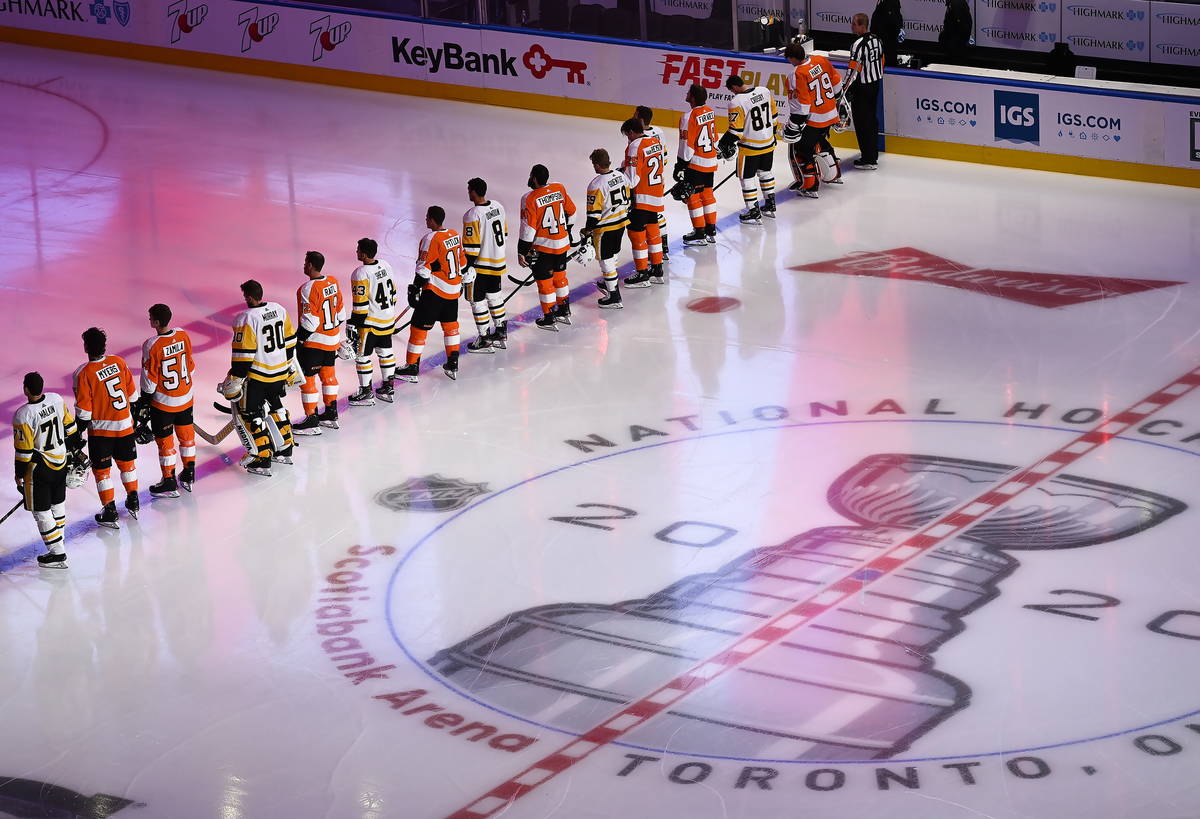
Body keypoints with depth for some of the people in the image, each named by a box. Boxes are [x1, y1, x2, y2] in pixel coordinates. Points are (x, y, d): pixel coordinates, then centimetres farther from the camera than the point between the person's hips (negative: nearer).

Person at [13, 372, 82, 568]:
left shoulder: (23, 415, -24)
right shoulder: (56, 399, -7)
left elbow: (24, 451, -18)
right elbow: (69, 426, 7)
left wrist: (19, 476, -6)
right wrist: (77, 447, 23)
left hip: (39, 468, -7)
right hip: (61, 461, 7)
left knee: (41, 511, 4)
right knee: (57, 503, 23)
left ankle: (57, 554, 6)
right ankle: (58, 542, 37)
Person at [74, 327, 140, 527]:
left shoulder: (84, 373, -18)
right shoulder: (119, 362, -6)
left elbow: (83, 411, -15)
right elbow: (132, 393, 5)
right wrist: (135, 415, 20)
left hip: (100, 429, -4)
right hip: (125, 425, 4)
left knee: (102, 469, 9)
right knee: (127, 462, 22)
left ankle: (110, 512, 11)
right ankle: (133, 503, 32)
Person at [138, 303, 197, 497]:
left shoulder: (152, 345, -24)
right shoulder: (183, 336, -7)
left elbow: (149, 380, -18)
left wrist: (143, 404, -6)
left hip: (163, 401, -6)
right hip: (185, 397, 6)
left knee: (165, 440, 9)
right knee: (186, 434, 21)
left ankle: (169, 483, 18)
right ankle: (189, 476, 34)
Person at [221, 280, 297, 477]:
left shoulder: (246, 319, -20)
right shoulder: (279, 310, 1)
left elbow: (243, 355, -19)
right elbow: (290, 341, 11)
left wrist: (234, 381, -10)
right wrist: (290, 367, 23)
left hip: (258, 376, -7)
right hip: (280, 372, 7)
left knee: (249, 413, 5)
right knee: (275, 406, 26)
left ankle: (262, 461, 3)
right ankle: (285, 451, 33)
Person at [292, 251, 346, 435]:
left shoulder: (308, 289, -22)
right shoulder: (333, 282, 2)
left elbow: (309, 322, -23)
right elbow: (340, 312, 11)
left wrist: (298, 341, -14)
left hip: (314, 341, -9)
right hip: (332, 340, 9)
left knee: (307, 378, 0)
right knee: (328, 374, 21)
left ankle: (312, 421, 3)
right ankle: (331, 415, 31)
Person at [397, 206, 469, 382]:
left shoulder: (431, 239, -18)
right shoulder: (455, 235, 6)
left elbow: (424, 268, -19)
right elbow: (462, 260, 18)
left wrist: (415, 290, -15)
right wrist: (463, 281, 31)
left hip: (435, 291, -8)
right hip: (453, 291, 8)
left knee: (419, 326, -1)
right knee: (450, 324, 22)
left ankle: (412, 368, 2)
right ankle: (453, 365, 25)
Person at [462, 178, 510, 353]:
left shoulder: (472, 216, -23)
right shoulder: (498, 206, 1)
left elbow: (471, 247, -21)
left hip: (481, 265, -8)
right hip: (499, 263, 8)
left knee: (477, 300, 4)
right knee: (494, 295, 23)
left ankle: (485, 340, 8)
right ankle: (501, 333, 32)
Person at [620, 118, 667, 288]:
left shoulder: (634, 147, -18)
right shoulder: (656, 142, 8)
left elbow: (632, 179, -21)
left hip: (641, 198, -9)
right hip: (656, 197, 9)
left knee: (636, 233, 0)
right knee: (652, 231, 18)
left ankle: (642, 275, 3)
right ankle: (657, 271, 25)